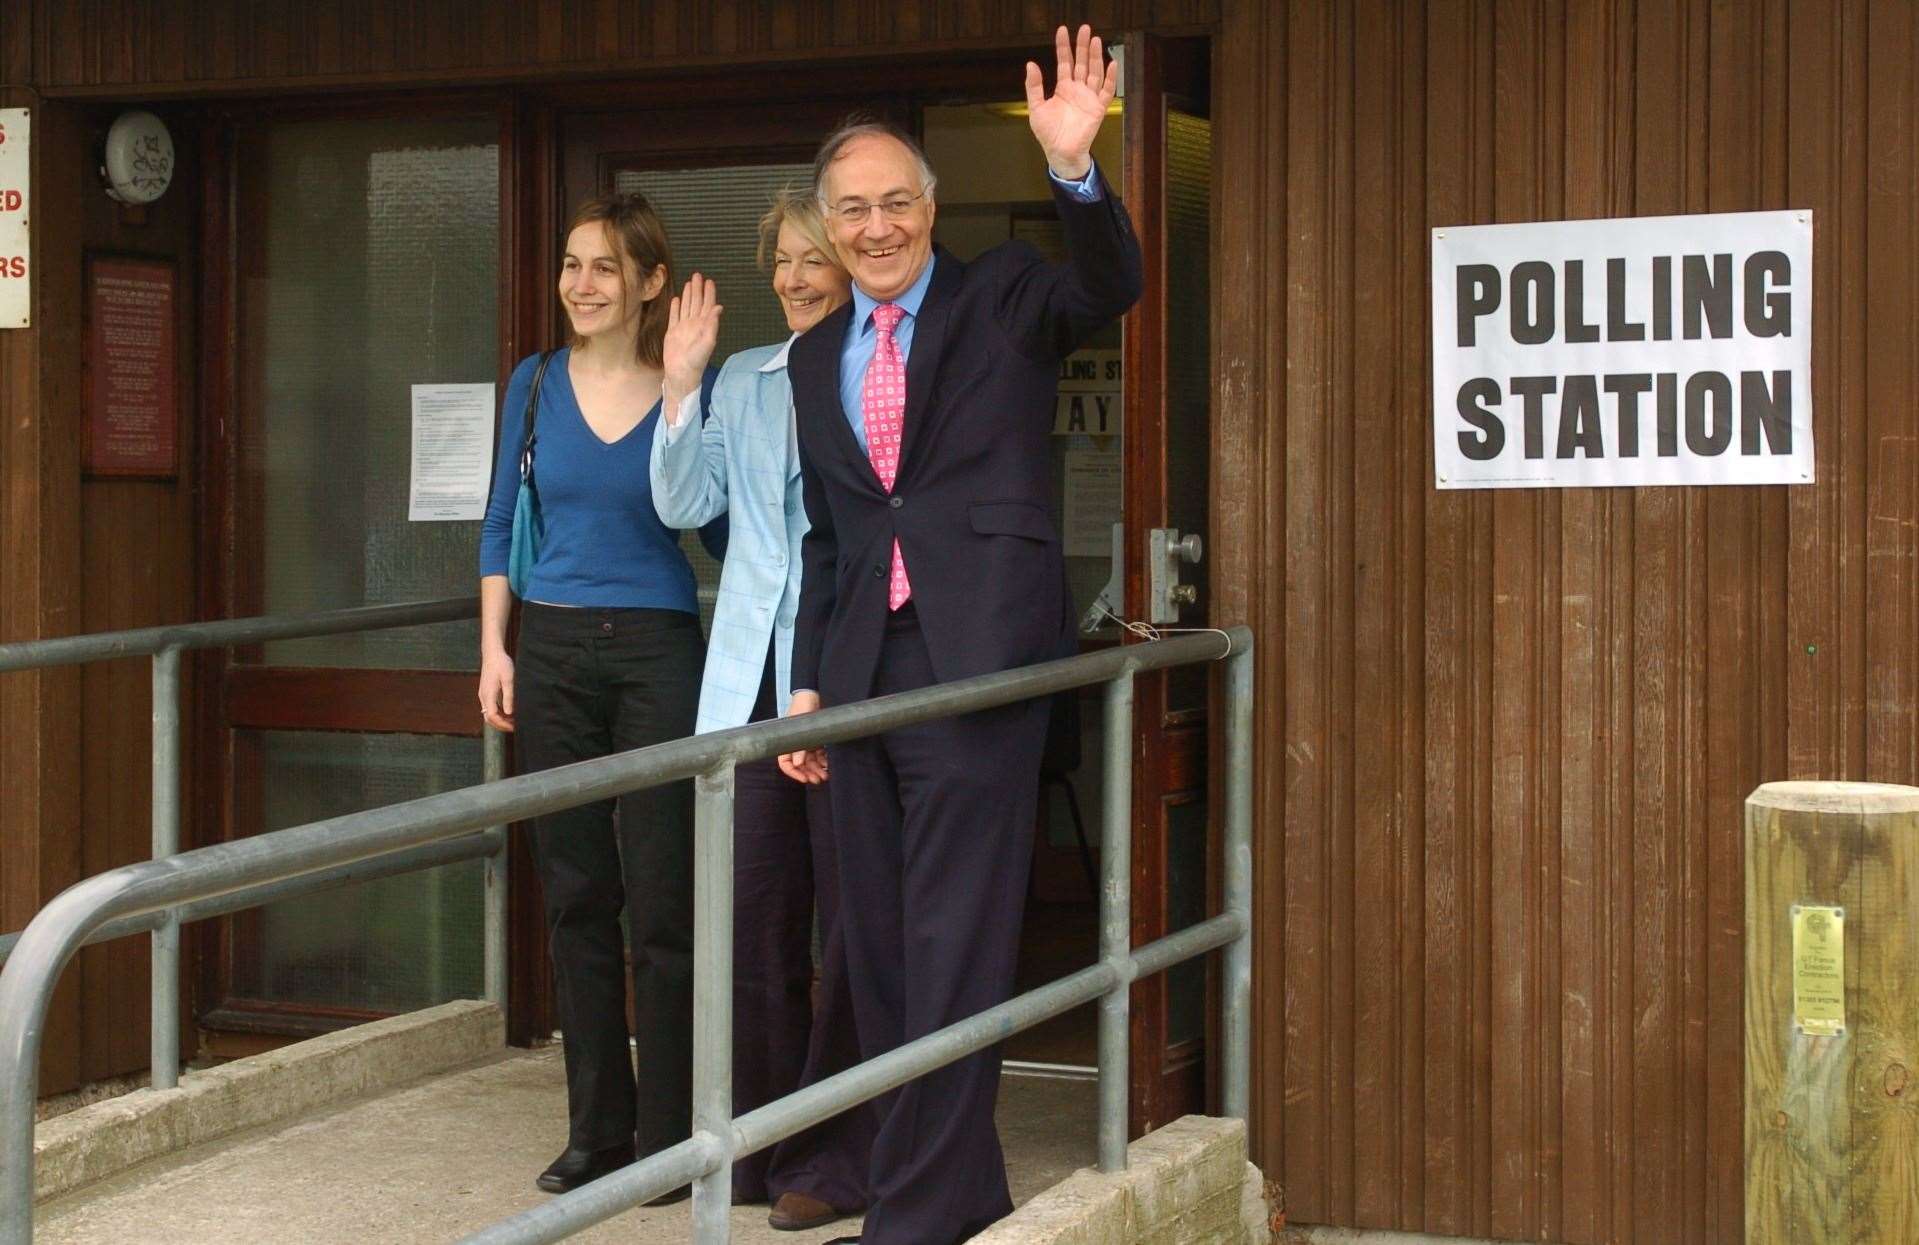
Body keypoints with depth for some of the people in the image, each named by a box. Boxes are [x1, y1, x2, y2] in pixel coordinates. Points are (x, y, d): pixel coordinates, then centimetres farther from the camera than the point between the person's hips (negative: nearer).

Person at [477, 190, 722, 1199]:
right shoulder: (535, 385, 7)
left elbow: (726, 528, -3)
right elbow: (500, 526, 13)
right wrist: (493, 648, 5)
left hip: (658, 653, -3)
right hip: (553, 654, 3)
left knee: (660, 897, -4)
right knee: (574, 894, 7)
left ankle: (667, 1133, 5)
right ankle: (596, 1126, 17)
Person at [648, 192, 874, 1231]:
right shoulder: (743, 379, 15)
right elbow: (686, 503, 7)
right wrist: (681, 386, -2)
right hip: (752, 675, 5)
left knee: (849, 918, 0)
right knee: (753, 906, 7)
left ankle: (836, 1157, 9)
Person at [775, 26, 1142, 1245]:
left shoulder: (1003, 296, 3)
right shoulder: (816, 356, 17)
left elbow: (1110, 287, -18)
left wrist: (1075, 169, -34)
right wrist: (808, 681, 15)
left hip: (976, 656, -6)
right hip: (865, 668, 6)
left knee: (953, 947, -7)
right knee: (880, 947, 10)